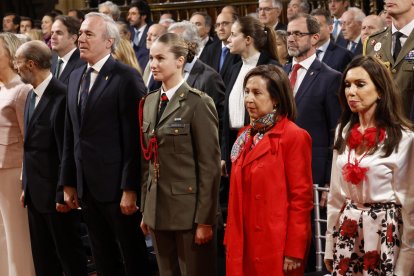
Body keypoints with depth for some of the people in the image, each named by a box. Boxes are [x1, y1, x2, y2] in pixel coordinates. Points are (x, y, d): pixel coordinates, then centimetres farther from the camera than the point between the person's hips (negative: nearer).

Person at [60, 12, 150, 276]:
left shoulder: (126, 77, -12)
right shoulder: (76, 77, 12)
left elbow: (134, 138, -15)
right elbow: (71, 135, 14)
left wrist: (130, 189, -17)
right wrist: (69, 183, 12)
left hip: (116, 186, -7)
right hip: (86, 186, 7)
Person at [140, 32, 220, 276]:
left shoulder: (199, 103, -10)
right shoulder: (149, 102, 11)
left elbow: (210, 165, -12)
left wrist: (205, 219, -14)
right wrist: (146, 209, 13)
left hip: (188, 208, -6)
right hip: (158, 209, 6)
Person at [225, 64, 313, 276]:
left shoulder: (294, 137, -10)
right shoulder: (246, 136, 12)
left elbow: (301, 197, -12)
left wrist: (294, 251, -14)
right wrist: (231, 239, 10)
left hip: (276, 249, -6)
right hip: (243, 244, 6)